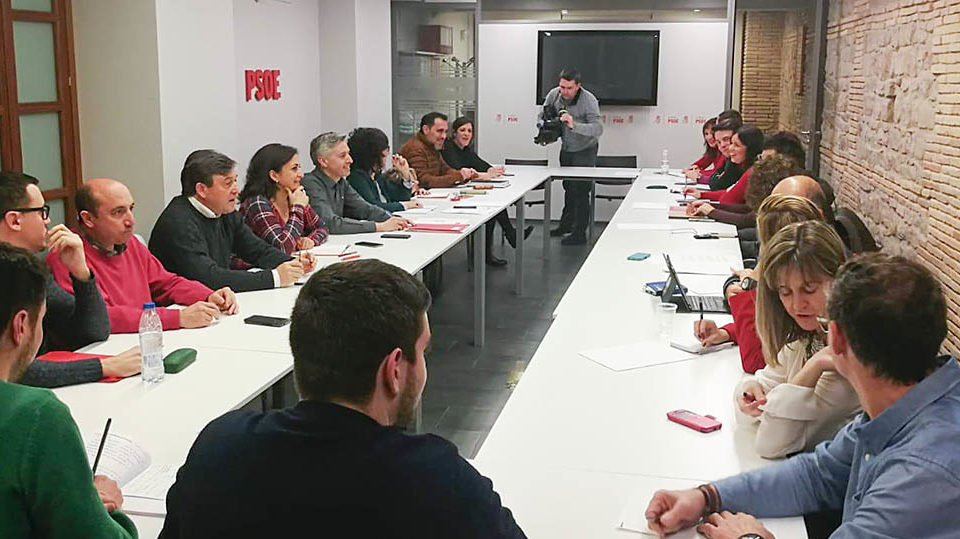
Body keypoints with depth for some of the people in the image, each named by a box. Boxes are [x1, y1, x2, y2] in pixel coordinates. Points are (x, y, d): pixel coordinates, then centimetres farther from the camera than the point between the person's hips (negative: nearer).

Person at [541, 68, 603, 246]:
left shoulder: (589, 100, -26)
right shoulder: (554, 95, -10)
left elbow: (598, 128, -36)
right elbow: (542, 116, 3)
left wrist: (574, 125, -50)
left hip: (585, 150, -6)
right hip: (566, 148, 6)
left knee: (580, 191, -8)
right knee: (568, 188, 19)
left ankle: (580, 233, 0)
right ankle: (566, 224, 35)